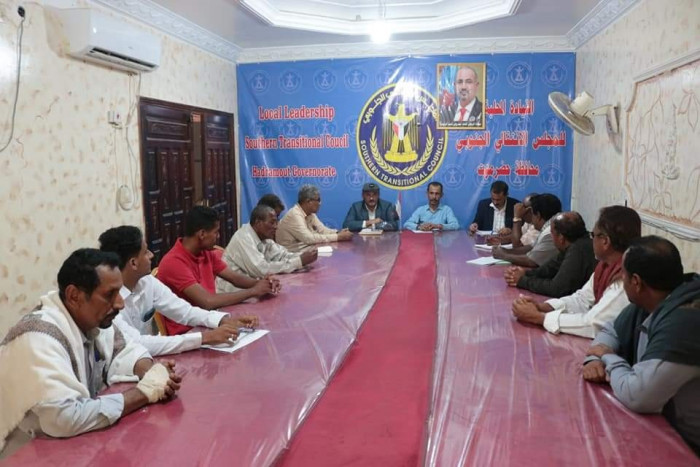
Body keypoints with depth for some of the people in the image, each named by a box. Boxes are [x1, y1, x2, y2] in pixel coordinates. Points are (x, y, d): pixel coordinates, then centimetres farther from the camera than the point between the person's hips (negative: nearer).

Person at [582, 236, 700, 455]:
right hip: (659, 425, 7)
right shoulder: (648, 303, -1)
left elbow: (635, 396, -32)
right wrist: (595, 359, -7)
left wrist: (609, 357, -13)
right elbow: (611, 331, 15)